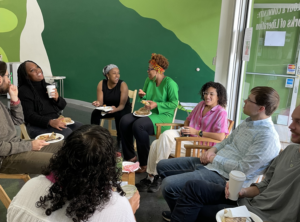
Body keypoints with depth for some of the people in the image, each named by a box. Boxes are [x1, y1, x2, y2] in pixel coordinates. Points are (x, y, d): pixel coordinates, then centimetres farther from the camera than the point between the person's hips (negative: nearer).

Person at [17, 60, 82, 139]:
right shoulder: (24, 91, -5)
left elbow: (63, 106, 16)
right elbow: (29, 115, -15)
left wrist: (57, 98, -8)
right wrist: (50, 122, -30)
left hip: (56, 120, 6)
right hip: (37, 126, -6)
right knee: (66, 132, -31)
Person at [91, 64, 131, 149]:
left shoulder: (123, 85, -21)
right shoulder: (101, 84, -11)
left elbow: (122, 105, -24)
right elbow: (100, 101, -14)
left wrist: (116, 109, -47)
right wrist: (98, 103, -39)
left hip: (123, 109, -3)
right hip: (108, 108, 3)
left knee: (119, 115, -35)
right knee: (95, 113, -22)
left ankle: (119, 140, -17)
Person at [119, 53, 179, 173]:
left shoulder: (170, 83, -9)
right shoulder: (148, 80, 12)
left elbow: (174, 103, -12)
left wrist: (157, 105, -20)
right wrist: (142, 96, -2)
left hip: (163, 115, -7)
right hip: (147, 112, 7)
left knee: (138, 125, -33)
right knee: (124, 121, -17)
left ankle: (144, 163, -20)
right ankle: (130, 156, -7)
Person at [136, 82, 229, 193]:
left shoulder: (221, 113, -8)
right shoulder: (201, 105, 14)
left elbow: (221, 137, -21)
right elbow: (188, 119, 27)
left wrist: (197, 132, -17)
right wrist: (184, 129, 3)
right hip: (187, 137, 7)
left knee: (166, 136, -26)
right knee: (155, 144, -14)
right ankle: (150, 177, -4)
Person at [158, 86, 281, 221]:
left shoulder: (268, 137, -20)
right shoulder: (249, 121, 9)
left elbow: (243, 169, -22)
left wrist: (214, 158, -12)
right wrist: (212, 150, 2)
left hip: (224, 176, -10)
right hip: (210, 162, 10)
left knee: (168, 184, -22)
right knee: (162, 166, 9)